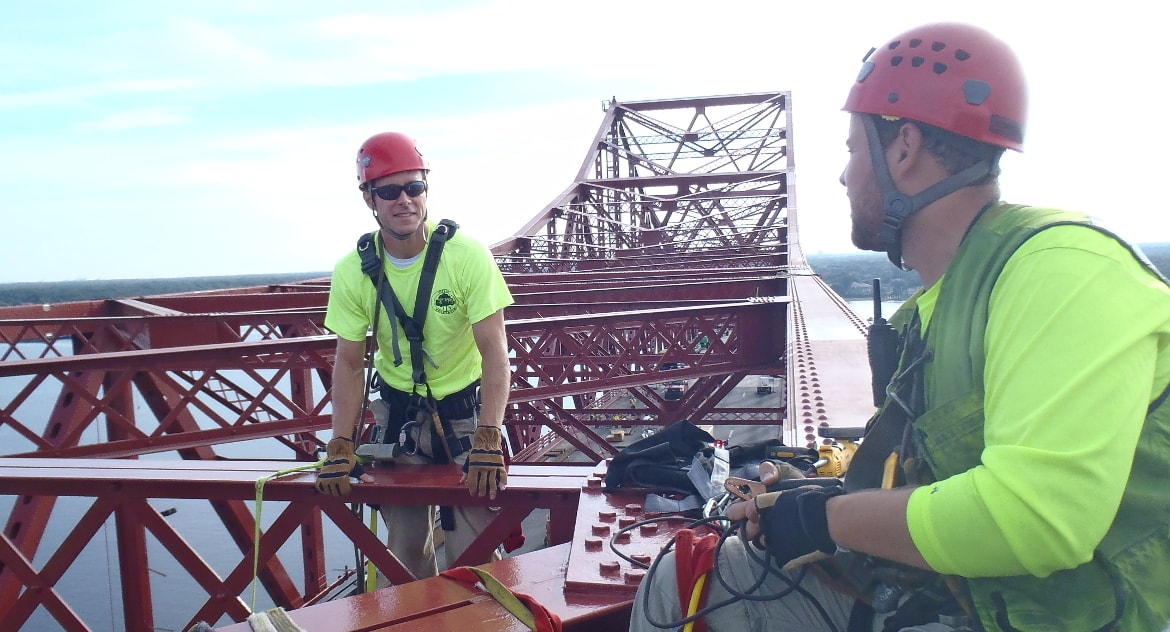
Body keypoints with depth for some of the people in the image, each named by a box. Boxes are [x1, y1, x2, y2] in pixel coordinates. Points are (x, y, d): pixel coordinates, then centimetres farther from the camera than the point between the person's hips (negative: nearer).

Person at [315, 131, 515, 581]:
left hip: (466, 409, -2)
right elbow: (349, 362, -4)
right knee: (405, 543, 11)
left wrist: (488, 439, -28)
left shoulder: (466, 255, -19)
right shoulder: (353, 271, -10)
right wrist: (341, 445, -13)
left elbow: (494, 349, -20)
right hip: (398, 412, 3)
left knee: (474, 546, -4)